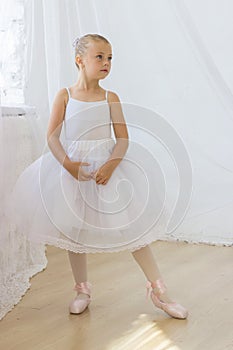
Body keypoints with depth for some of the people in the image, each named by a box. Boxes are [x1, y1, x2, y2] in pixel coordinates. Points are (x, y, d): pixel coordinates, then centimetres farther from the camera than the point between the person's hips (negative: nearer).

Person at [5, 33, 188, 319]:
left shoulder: (110, 98, 1)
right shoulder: (65, 95, -1)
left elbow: (122, 138, -3)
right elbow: (52, 136, -4)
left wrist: (111, 165, -19)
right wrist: (68, 163, -18)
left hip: (107, 166, 0)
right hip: (72, 167, 1)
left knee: (131, 227, -1)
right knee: (74, 229, 8)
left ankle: (158, 291, 10)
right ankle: (82, 290, 27)